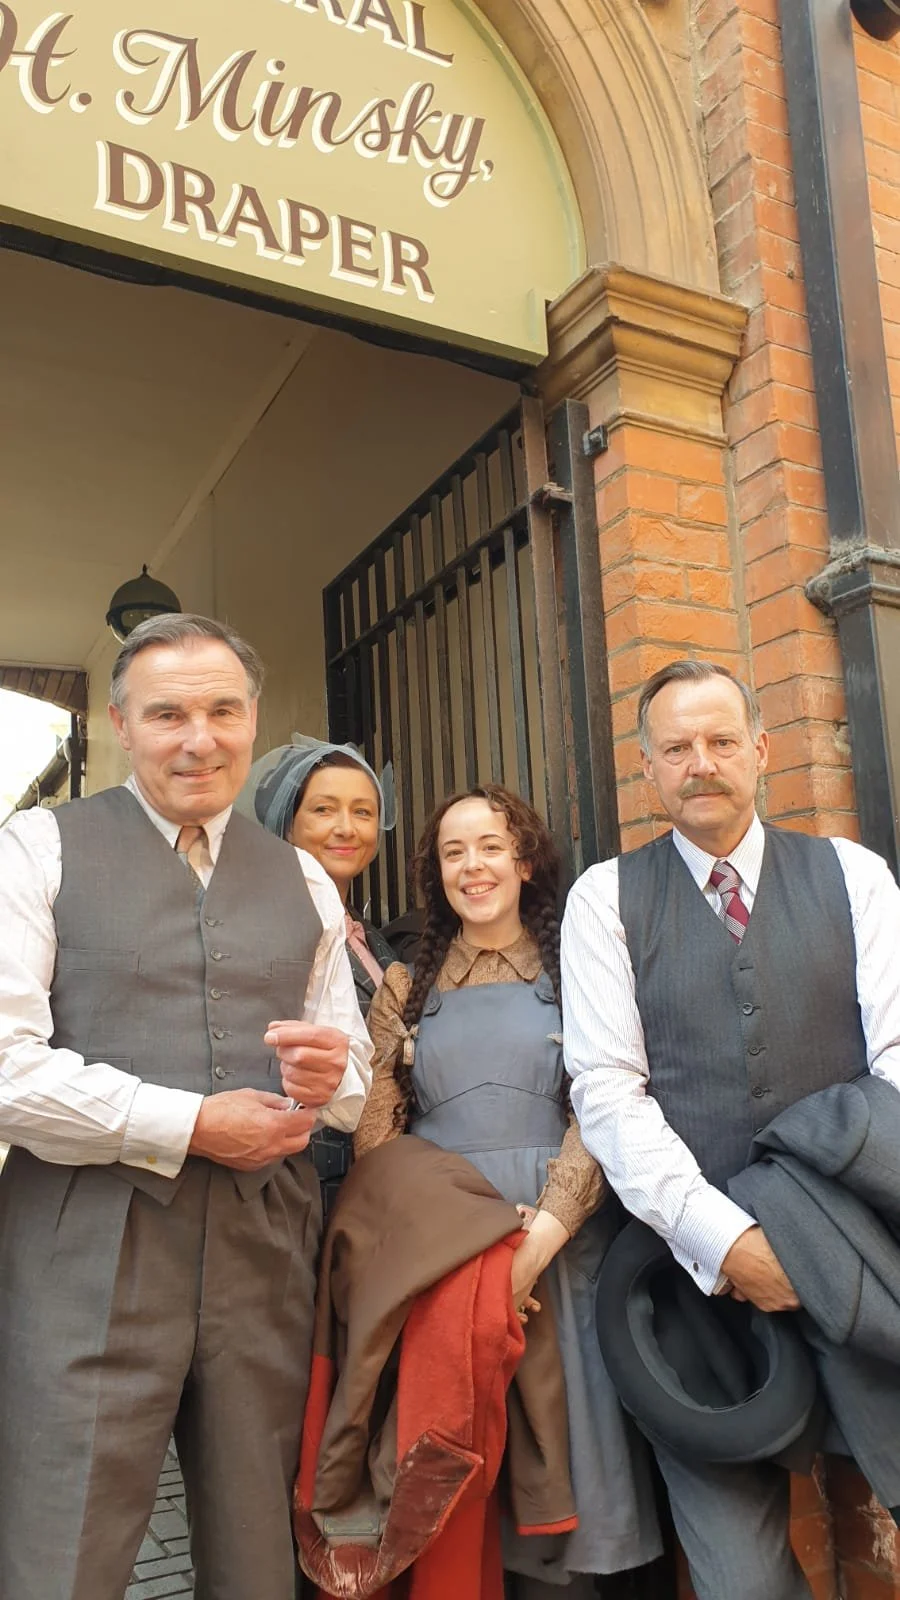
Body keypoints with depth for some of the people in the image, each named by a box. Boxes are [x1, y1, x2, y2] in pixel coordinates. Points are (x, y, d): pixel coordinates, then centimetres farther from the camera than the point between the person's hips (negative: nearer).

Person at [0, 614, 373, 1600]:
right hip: (86, 1254, -3)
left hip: (263, 1254, 4)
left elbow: (352, 1069, 16)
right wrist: (191, 1126, -13)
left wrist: (329, 1077, -8)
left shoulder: (303, 882, 13)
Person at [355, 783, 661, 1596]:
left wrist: (538, 1240, -18)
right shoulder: (406, 987, 10)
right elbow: (374, 1132, 3)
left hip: (559, 1243, -1)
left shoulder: (571, 973, 4)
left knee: (558, 1445, 4)